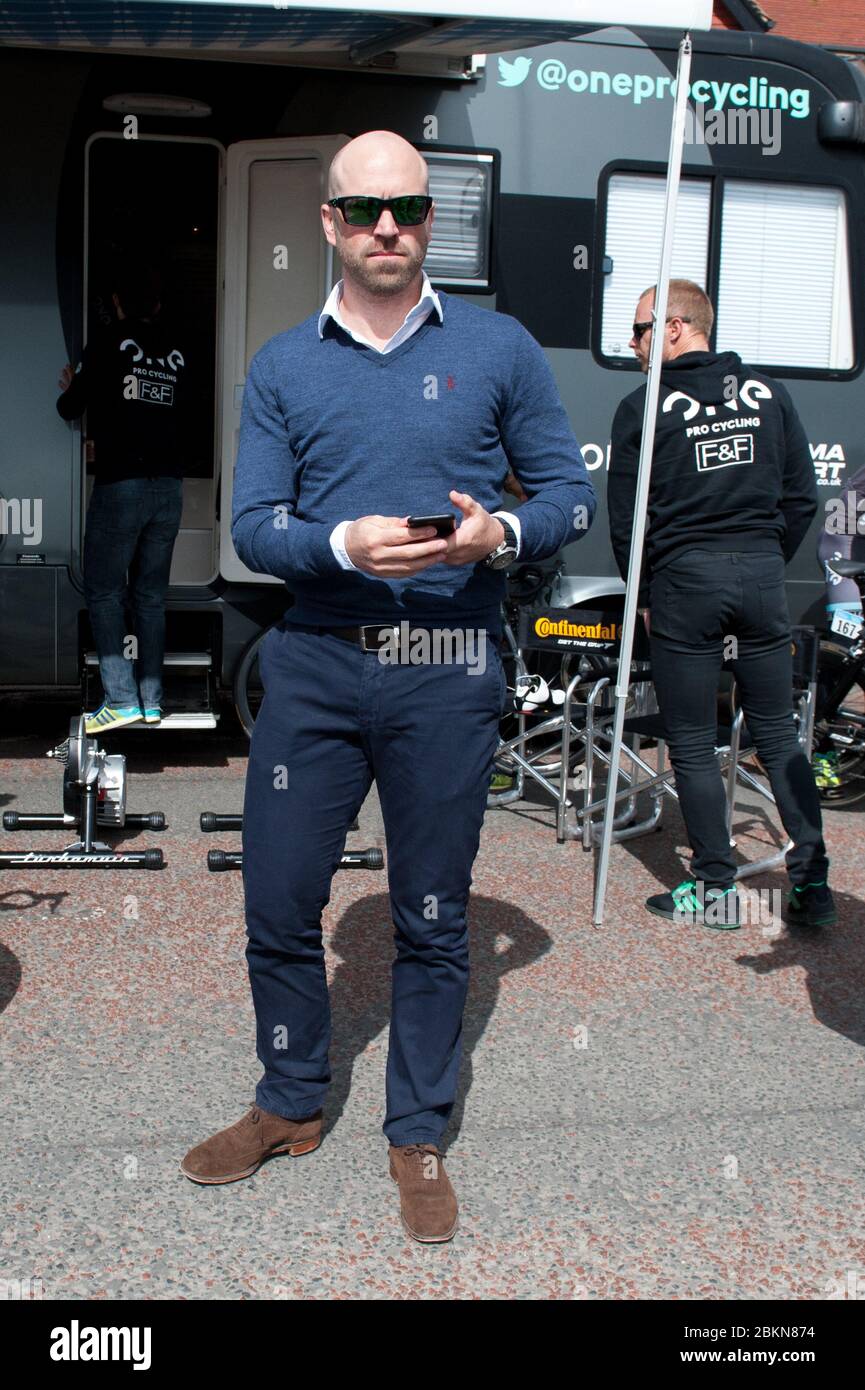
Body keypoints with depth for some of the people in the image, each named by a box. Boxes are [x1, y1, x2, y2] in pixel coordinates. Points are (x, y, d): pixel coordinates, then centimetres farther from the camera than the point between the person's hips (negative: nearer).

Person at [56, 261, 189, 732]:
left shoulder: (109, 342, -4)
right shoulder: (178, 351, 7)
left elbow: (71, 408, 3)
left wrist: (69, 391, 27)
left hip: (120, 482, -4)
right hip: (169, 485, 4)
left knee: (104, 590, 2)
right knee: (151, 594, 10)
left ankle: (121, 699, -4)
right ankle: (152, 700, 11)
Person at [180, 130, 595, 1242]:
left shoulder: (497, 349, 5)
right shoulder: (282, 366, 9)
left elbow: (570, 491, 6)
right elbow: (251, 523, 3)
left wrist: (502, 533, -15)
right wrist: (345, 545, -17)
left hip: (447, 673, -1)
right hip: (314, 662, 2)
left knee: (433, 919, 8)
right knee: (278, 901, 8)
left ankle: (417, 1137, 27)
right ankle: (290, 1105, 32)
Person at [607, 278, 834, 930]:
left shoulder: (644, 406, -3)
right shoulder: (768, 393, 9)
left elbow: (624, 518, -1)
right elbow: (803, 497, 11)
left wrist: (645, 596, 10)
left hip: (684, 579, -4)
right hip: (762, 575, 4)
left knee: (692, 746, 6)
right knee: (779, 735, 12)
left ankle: (716, 889, 12)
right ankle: (814, 883, 13)